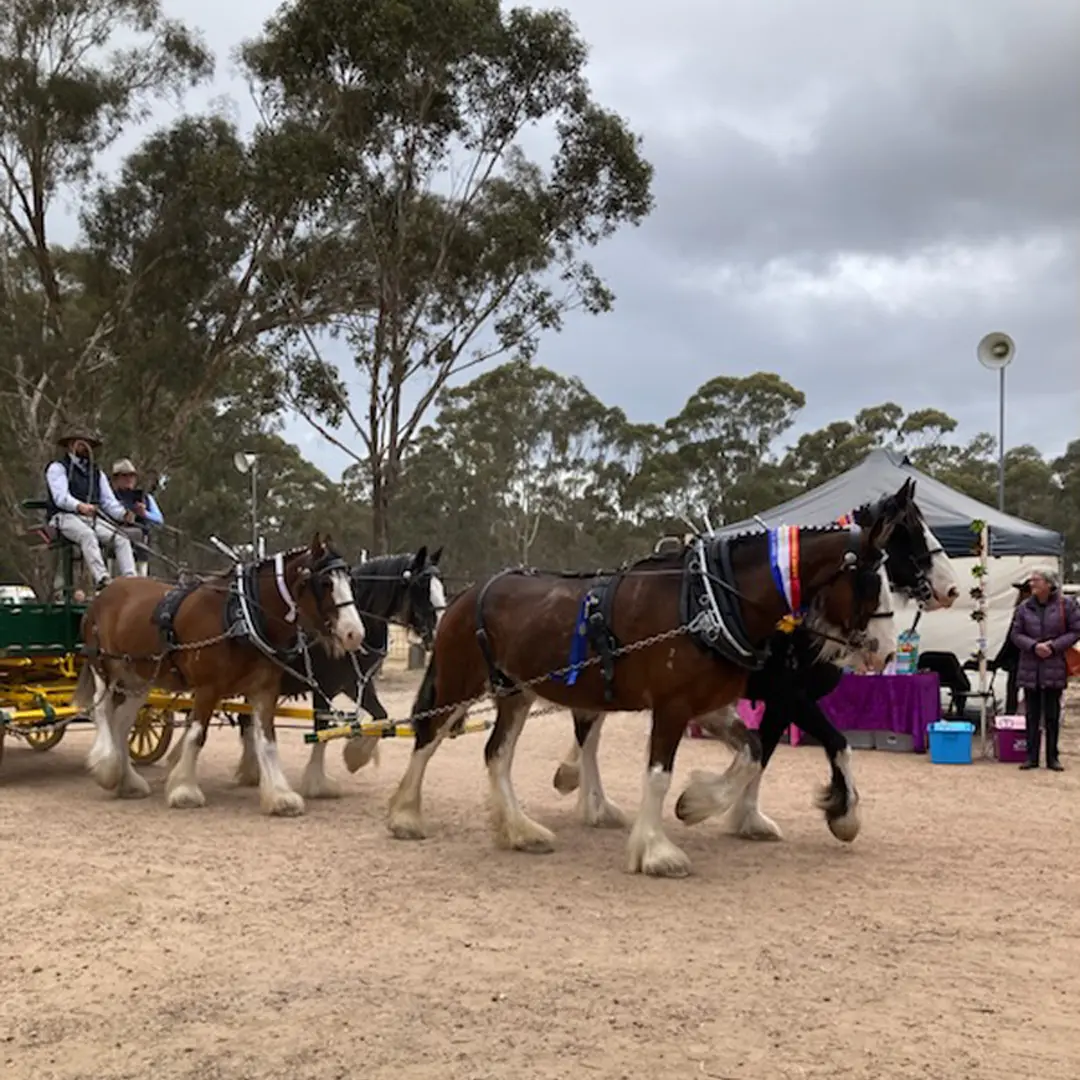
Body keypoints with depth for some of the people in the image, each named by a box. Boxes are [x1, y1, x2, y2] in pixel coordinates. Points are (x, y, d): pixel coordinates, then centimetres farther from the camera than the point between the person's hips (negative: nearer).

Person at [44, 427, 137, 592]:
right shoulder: (57, 468, 6)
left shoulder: (97, 473, 24)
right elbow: (61, 497, -11)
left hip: (93, 518, 6)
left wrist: (124, 514, -8)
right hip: (65, 517, -6)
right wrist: (80, 506, -33)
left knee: (121, 538, -20)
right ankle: (101, 579, -51)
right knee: (87, 535, -37)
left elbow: (109, 501, 14)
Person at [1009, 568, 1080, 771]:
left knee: (1052, 715, 5)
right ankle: (1032, 757, 12)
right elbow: (1015, 634, 3)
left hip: (1054, 668, -2)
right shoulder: (1024, 608, 2)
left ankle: (1052, 757, 14)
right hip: (1030, 668, 2)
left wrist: (1054, 646, -14)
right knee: (1032, 714, 6)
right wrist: (1034, 646, -14)